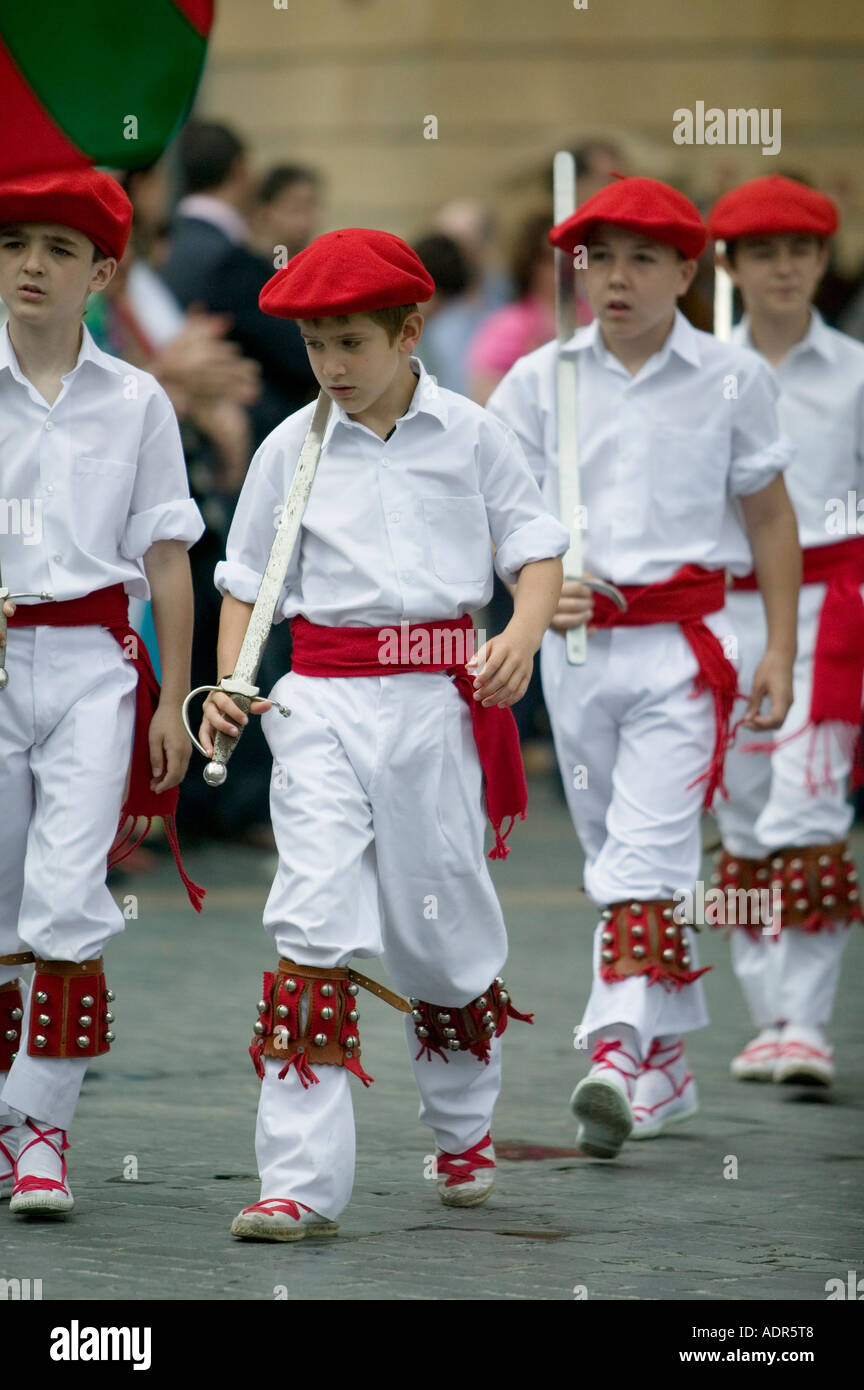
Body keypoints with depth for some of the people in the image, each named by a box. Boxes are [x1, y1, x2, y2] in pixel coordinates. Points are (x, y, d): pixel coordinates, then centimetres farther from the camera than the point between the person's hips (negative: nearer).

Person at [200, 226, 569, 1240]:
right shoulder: (291, 449, 5)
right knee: (313, 920, -13)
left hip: (437, 700, 0)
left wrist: (523, 635, -13)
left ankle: (463, 1127, 39)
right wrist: (228, 684, -3)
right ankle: (300, 1182, -16)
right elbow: (246, 580, 11)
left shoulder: (468, 435, 3)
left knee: (442, 927, 10)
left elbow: (534, 545, 6)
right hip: (323, 700, 0)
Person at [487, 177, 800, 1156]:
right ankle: (667, 1057, 21)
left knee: (649, 851, -15)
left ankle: (615, 1051, -24)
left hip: (681, 642, -3)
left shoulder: (731, 378, 1)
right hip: (575, 640, 3)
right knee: (617, 857, 10)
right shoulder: (540, 379, 4)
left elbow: (768, 514, 9)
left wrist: (781, 647, 5)